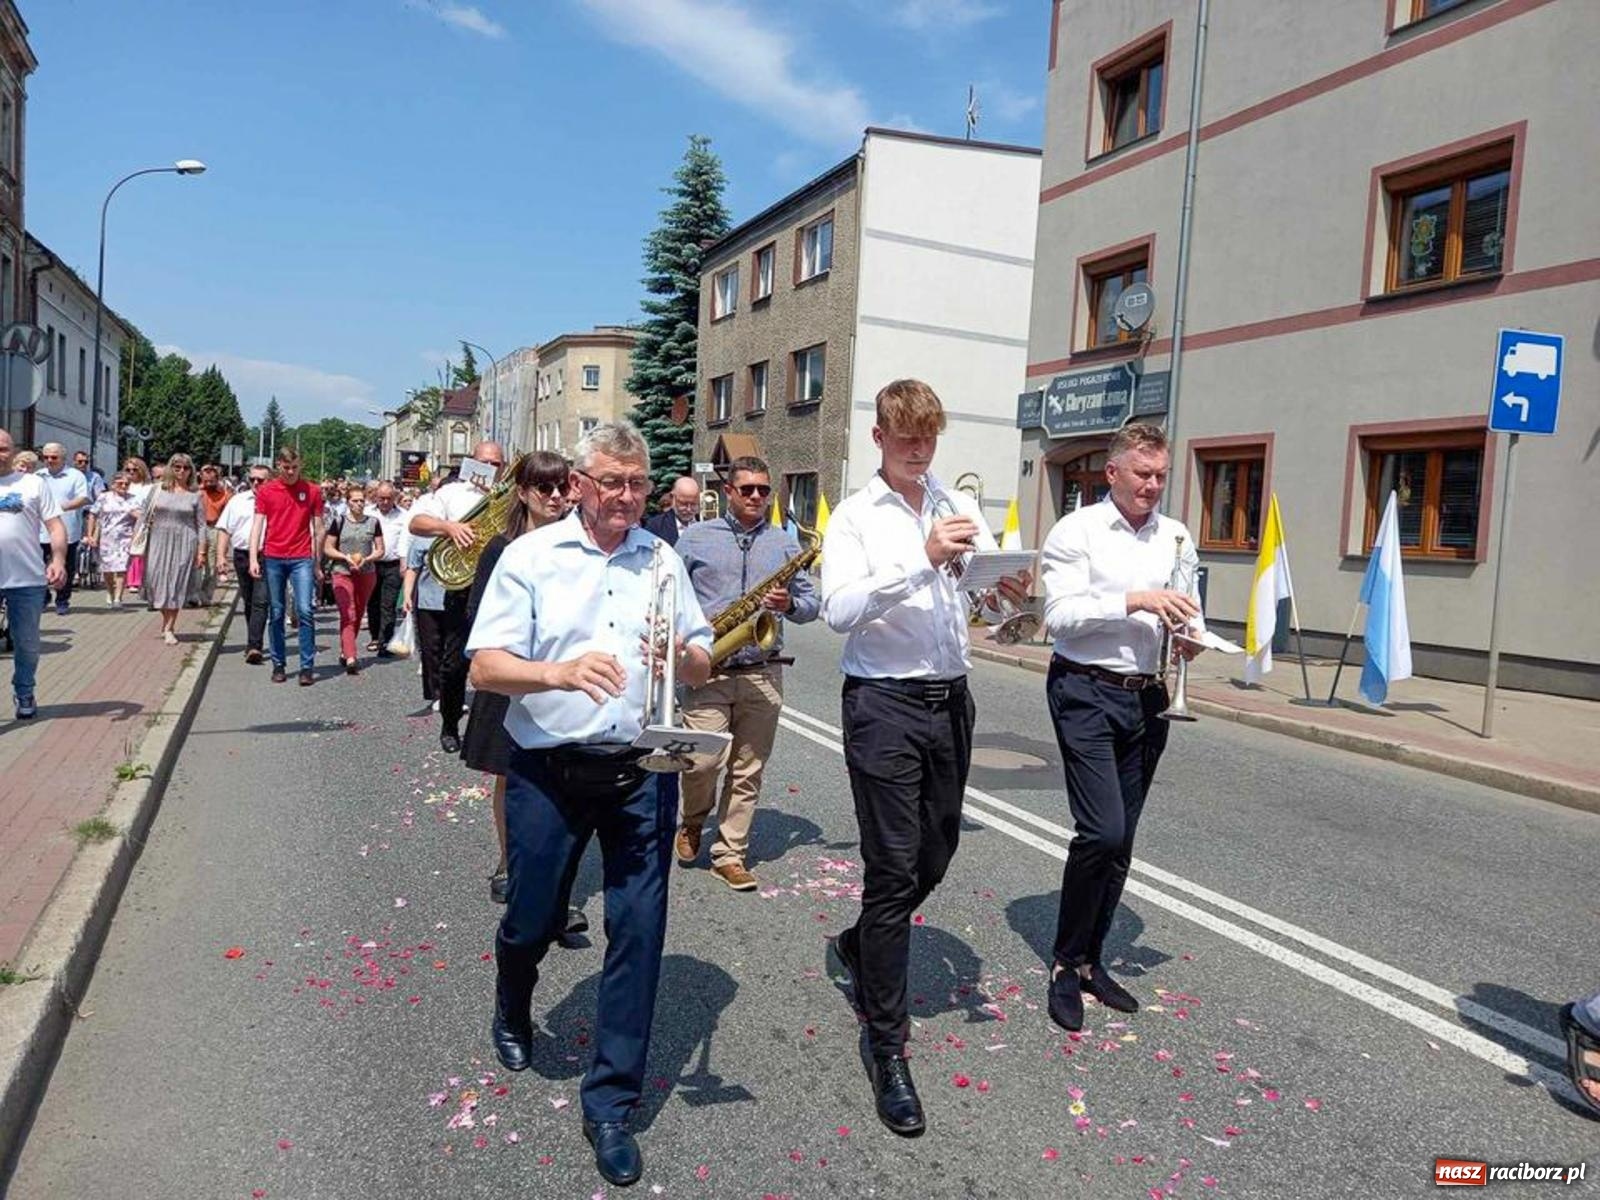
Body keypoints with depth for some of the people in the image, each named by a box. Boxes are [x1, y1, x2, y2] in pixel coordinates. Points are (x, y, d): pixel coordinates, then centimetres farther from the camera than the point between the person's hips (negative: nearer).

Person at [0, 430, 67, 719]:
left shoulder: (33, 483, 5)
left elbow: (55, 525, 1)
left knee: (27, 643, 10)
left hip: (28, 579, -1)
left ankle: (24, 694, 27)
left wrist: (58, 560, -12)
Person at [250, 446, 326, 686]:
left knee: (304, 610, -9)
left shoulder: (312, 491, 4)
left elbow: (318, 529, 7)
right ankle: (278, 665, 15)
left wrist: (318, 564, 6)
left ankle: (307, 667, -5)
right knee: (276, 613, 7)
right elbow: (257, 524, 2)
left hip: (302, 559, -1)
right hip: (272, 558, 1)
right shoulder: (266, 491, 5)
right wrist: (253, 559, -7)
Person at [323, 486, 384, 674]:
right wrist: (346, 557, -13)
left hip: (367, 574, 3)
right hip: (342, 573, -3)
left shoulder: (373, 522, 5)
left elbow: (380, 550, 7)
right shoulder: (339, 521, 0)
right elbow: (327, 549, 3)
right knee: (348, 616, -14)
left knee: (358, 616, 11)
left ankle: (344, 652, 28)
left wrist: (366, 558, -12)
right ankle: (350, 659, -23)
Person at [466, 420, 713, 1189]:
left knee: (638, 931, 2)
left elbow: (703, 669, 8)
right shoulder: (531, 556, -2)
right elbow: (485, 667, -9)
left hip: (641, 772, 2)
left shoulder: (664, 561, 7)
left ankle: (611, 1102, 18)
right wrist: (559, 672, -27)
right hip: (547, 771, -1)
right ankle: (512, 1015, 50)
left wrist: (682, 656, -15)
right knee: (530, 920, 14)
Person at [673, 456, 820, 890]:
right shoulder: (696, 537, 7)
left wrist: (790, 604, -9)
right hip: (708, 670, -2)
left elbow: (812, 603, 13)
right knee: (702, 760, -10)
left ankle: (729, 855, 18)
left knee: (748, 771, 5)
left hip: (763, 673, 2)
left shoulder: (785, 543, 11)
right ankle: (693, 822, 21)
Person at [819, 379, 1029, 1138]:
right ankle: (888, 1049, 11)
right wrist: (923, 558, -28)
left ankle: (855, 949, 45)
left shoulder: (962, 508, 10)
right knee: (893, 872, -2)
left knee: (936, 856, 18)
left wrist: (1011, 595, -14)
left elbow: (987, 605, 9)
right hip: (885, 705, -5)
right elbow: (839, 611, -19)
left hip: (951, 701, 6)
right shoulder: (855, 517, -4)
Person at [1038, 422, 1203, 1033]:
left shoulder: (1177, 538, 12)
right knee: (1102, 831, -14)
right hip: (1087, 691, -6)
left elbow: (1186, 611, 17)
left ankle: (1089, 960, 27)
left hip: (1147, 697, 6)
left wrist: (1190, 638, -5)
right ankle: (1066, 964, 5)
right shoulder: (1076, 531, -5)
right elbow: (1061, 614, -14)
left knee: (1119, 841, 12)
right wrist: (1136, 601, -22)